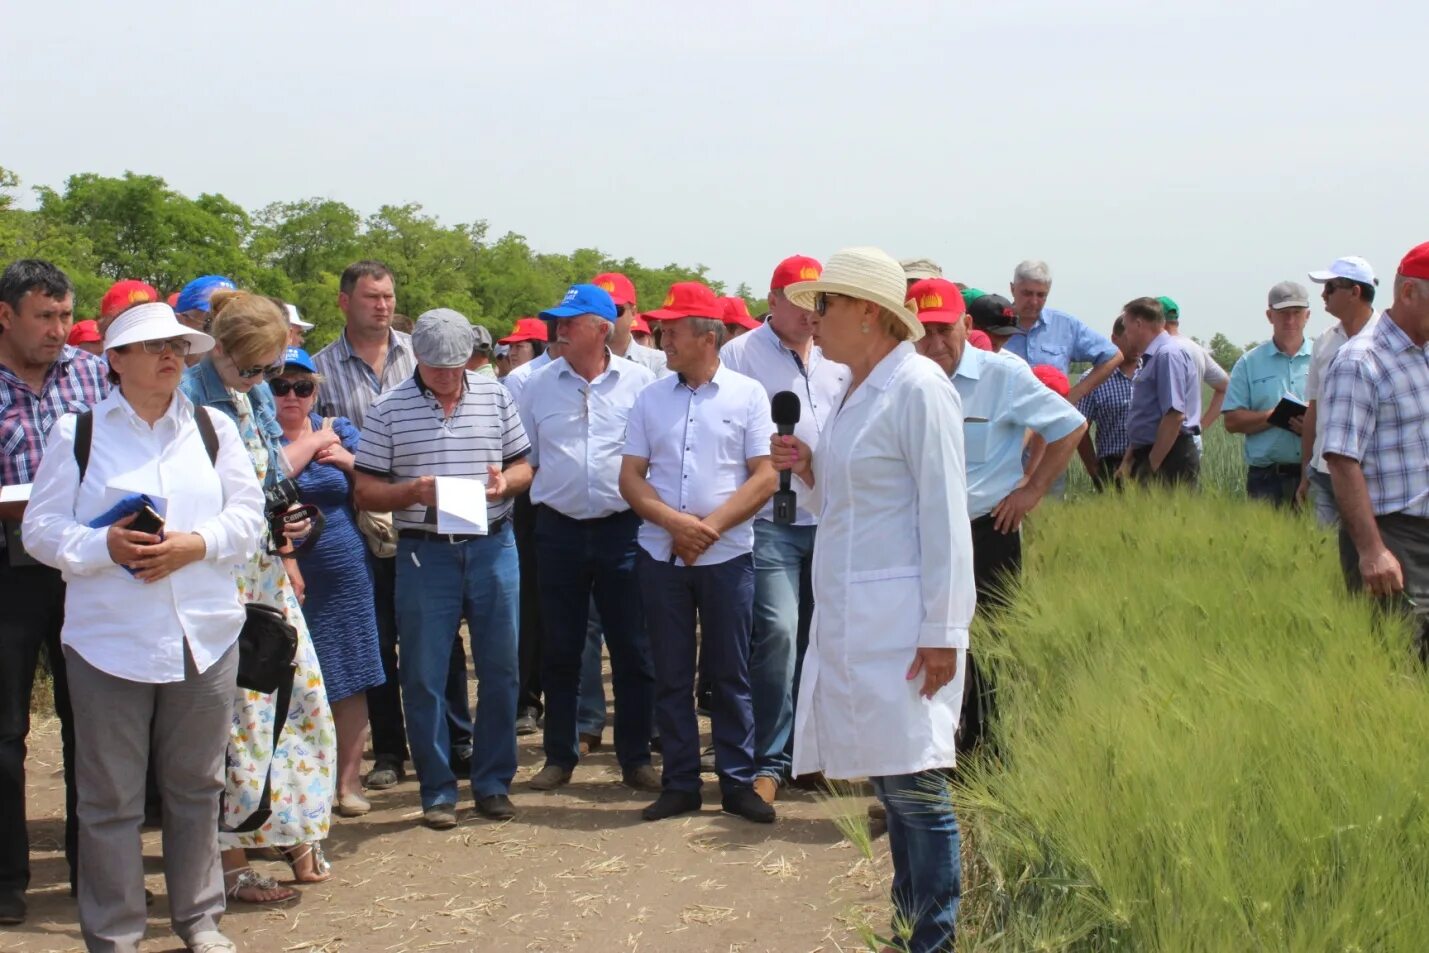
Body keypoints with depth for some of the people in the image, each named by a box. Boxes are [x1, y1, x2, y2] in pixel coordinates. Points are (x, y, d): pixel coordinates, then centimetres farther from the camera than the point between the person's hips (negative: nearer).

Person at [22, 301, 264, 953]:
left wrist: (197, 544, -13)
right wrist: (105, 546, -18)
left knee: (197, 785, 12)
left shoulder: (214, 429, 11)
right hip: (110, 642, -2)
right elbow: (42, 529, 0)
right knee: (111, 796, 2)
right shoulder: (78, 433, 3)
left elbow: (249, 515, 5)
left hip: (205, 637, 3)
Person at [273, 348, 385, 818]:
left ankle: (349, 779, 14)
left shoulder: (340, 429, 11)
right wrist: (313, 442, -8)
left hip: (345, 572, 3)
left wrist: (348, 460, -7)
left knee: (350, 680, 4)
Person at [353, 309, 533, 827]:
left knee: (500, 668, 6)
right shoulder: (388, 409, -1)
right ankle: (437, 791, 14)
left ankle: (493, 783, 20)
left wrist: (506, 480, -10)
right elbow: (365, 492, 0)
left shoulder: (495, 396, 6)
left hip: (492, 546, 2)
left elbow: (524, 467, 12)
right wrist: (413, 491, -18)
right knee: (424, 677, 2)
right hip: (424, 552, -2)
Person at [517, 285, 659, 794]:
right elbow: (526, 458, 14)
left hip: (622, 528, -2)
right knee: (560, 651, 9)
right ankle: (560, 756, 20)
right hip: (559, 530, 2)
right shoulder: (539, 384, 5)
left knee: (633, 649, 3)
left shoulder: (639, 380, -1)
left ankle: (635, 757, 14)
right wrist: (542, 503, 6)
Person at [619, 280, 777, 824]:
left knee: (731, 675, 4)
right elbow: (630, 478, 5)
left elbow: (765, 478, -5)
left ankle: (738, 783, 12)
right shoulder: (650, 399, 8)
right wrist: (674, 521, -12)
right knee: (671, 675, 7)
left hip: (727, 555, -3)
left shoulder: (747, 395, 0)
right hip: (661, 555, 3)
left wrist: (710, 525, -14)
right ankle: (680, 783, 15)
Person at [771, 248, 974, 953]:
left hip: (900, 619, -9)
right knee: (890, 784, 13)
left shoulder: (918, 387, -11)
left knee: (915, 787, -6)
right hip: (849, 617, 9)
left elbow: (944, 514, -14)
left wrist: (943, 630, -17)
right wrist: (807, 471, 4)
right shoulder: (856, 392, 16)